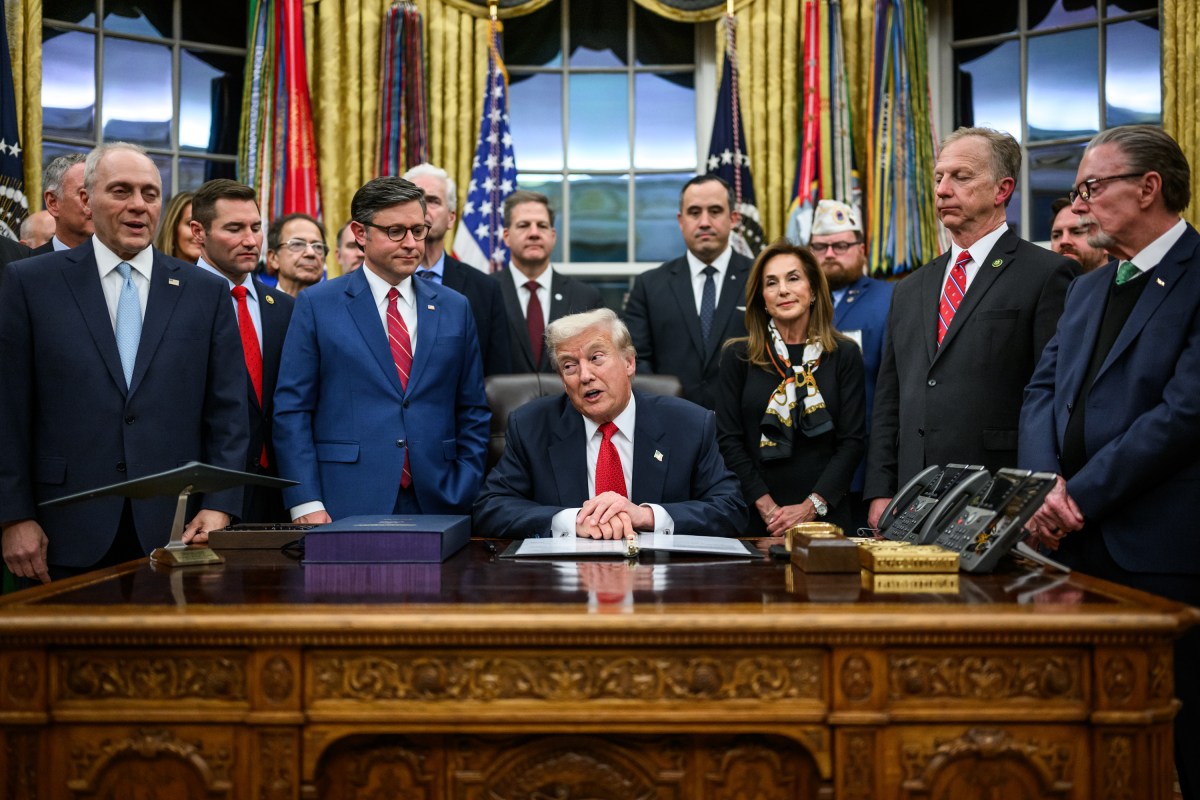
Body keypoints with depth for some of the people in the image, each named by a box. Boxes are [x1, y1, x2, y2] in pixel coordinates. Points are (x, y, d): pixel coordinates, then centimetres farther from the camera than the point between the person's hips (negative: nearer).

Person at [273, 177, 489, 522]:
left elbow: (473, 413, 11)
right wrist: (307, 504, -10)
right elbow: (291, 409, -1)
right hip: (347, 507, -2)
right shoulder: (316, 305, 2)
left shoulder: (454, 308, 10)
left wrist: (463, 496, 1)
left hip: (437, 506, 2)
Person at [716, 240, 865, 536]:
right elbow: (729, 441, -1)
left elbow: (852, 441, -2)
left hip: (825, 517, 0)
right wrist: (766, 506, -11)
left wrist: (811, 507, -12)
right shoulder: (737, 356, 4)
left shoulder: (845, 355, 3)